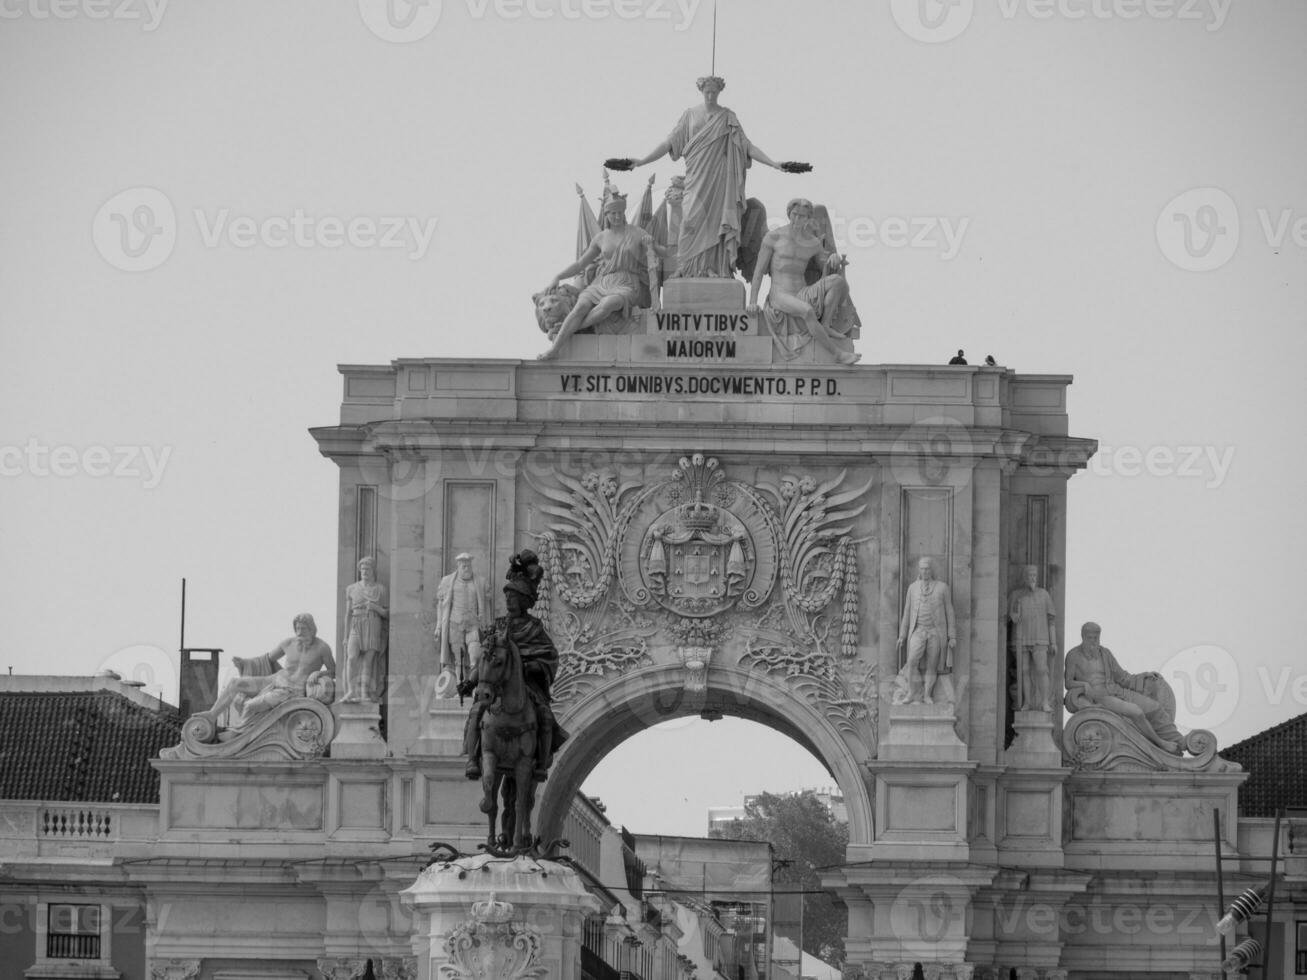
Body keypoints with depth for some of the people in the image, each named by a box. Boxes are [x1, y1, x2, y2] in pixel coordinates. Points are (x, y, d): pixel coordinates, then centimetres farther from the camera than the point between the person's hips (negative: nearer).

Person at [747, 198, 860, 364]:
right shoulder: (774, 236, -3)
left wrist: (836, 257, -9)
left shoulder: (813, 243, 8)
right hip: (779, 298, -5)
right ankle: (838, 354, -33)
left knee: (837, 281, -21)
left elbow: (830, 267, 16)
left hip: (801, 296, 5)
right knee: (808, 311, -39)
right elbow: (759, 269, -2)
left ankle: (825, 325, -16)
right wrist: (752, 301, -11)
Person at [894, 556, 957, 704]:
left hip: (936, 632, -1)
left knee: (932, 665, 0)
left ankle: (927, 695, 11)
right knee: (912, 660, -19)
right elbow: (907, 613, 11)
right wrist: (902, 636, 8)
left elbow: (949, 612, 2)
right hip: (918, 632, 1)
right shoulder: (913, 588, 6)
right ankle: (911, 693, -8)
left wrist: (953, 637, -2)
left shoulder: (942, 588, 0)